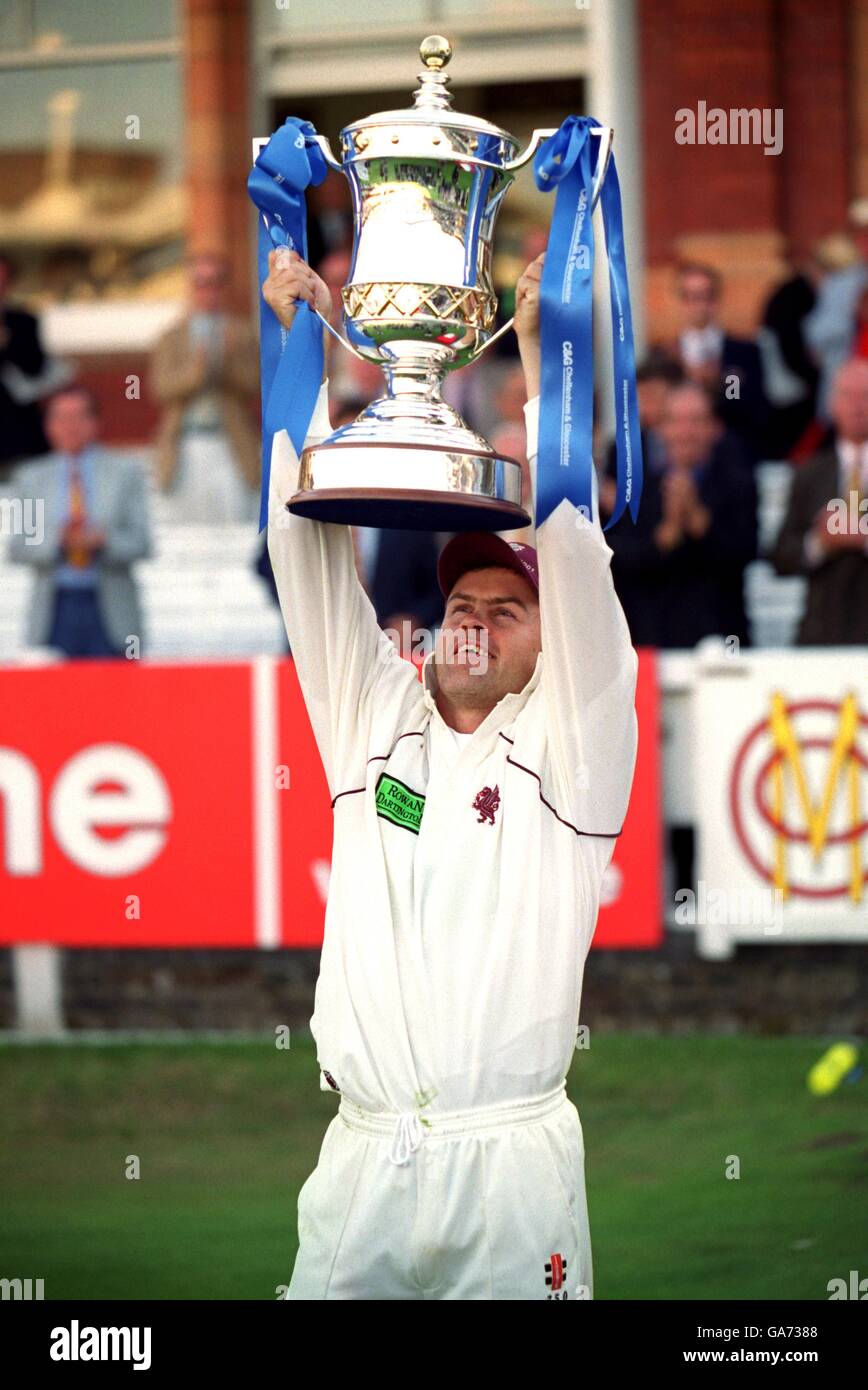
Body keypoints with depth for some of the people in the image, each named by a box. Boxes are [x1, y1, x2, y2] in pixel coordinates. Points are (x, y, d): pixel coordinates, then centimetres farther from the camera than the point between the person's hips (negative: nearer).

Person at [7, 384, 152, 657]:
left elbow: (141, 543, 4)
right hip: (54, 611, 1)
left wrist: (104, 541, -15)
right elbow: (17, 549, 5)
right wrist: (58, 540, -13)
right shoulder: (30, 477, 12)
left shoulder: (125, 472, 10)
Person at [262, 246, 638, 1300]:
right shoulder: (374, 717, 14)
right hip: (362, 1159, 3)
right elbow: (309, 556, 10)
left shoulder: (570, 742, 6)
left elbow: (576, 559, -5)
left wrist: (540, 353, -8)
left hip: (512, 1163, -3)